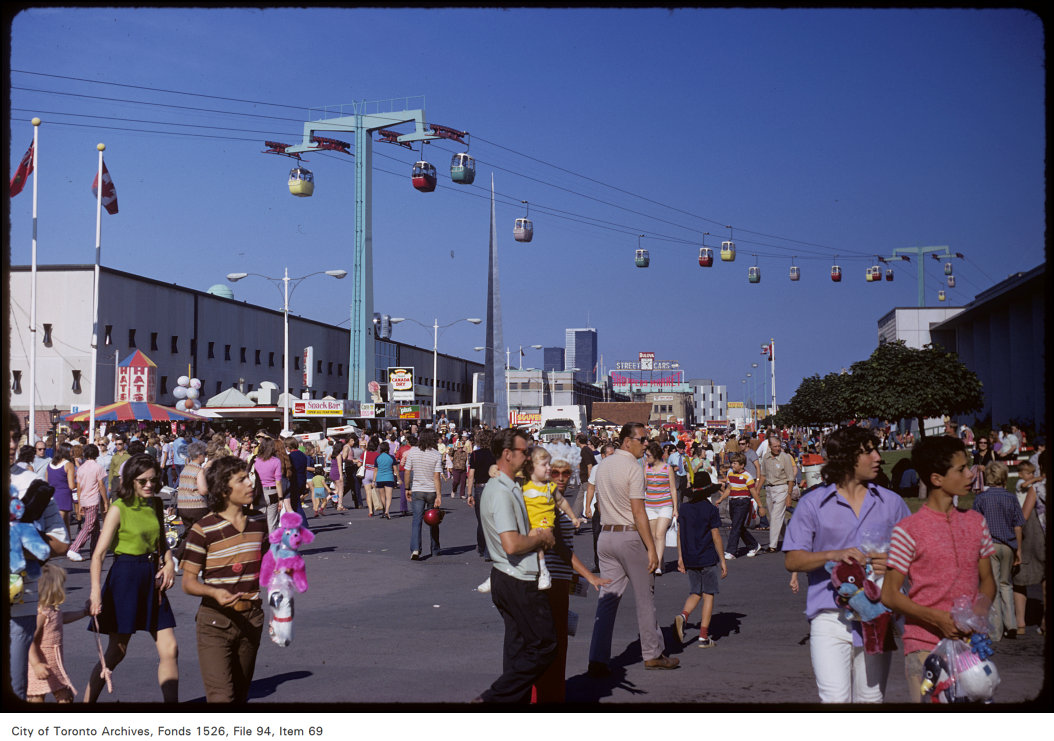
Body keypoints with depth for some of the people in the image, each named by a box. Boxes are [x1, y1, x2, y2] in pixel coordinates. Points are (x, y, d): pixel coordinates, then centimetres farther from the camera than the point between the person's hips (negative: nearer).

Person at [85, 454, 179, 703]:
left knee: (169, 649, 1)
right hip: (125, 578, -6)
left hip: (152, 579, 6)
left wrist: (169, 562, 3)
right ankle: (87, 701, 18)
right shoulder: (119, 508, -10)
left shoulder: (155, 504, 8)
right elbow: (98, 554, -14)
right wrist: (96, 592, -25)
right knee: (116, 652, 3)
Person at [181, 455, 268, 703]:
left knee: (240, 695, 14)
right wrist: (214, 592, -28)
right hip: (216, 621, -5)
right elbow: (188, 581, -10)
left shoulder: (258, 523, 7)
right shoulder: (203, 529, -11)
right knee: (221, 697, -15)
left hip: (251, 619, 6)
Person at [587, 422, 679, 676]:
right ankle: (652, 654, 18)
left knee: (607, 597, 6)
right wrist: (651, 548, -14)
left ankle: (598, 660, 1)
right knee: (644, 598, 7)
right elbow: (639, 513, -16)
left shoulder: (602, 466, 11)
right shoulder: (633, 468, -13)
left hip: (605, 535, 7)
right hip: (630, 536, -7)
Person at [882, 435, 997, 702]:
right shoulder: (908, 529, -6)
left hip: (970, 643, 5)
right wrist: (938, 618, -17)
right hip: (925, 646, -5)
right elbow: (889, 595, -5)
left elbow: (987, 579, 17)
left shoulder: (975, 522, 11)